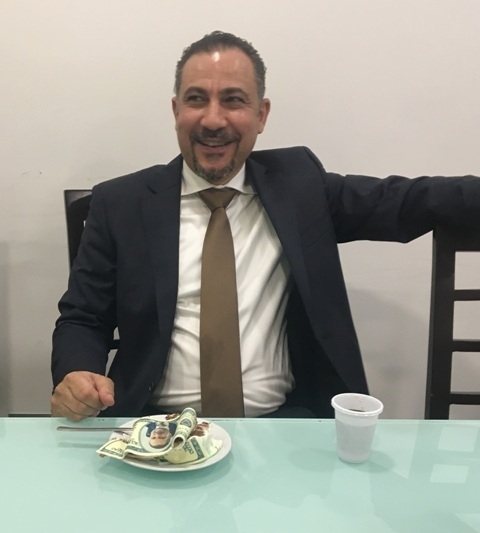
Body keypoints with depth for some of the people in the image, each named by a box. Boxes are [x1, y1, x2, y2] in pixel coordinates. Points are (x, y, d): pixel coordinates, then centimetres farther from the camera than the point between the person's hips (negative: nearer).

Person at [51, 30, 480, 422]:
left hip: (282, 423, 1)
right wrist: (77, 376, -18)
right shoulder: (122, 203, 2)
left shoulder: (297, 181, 6)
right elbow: (82, 320, 3)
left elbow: (403, 201, 1)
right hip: (159, 427, 0)